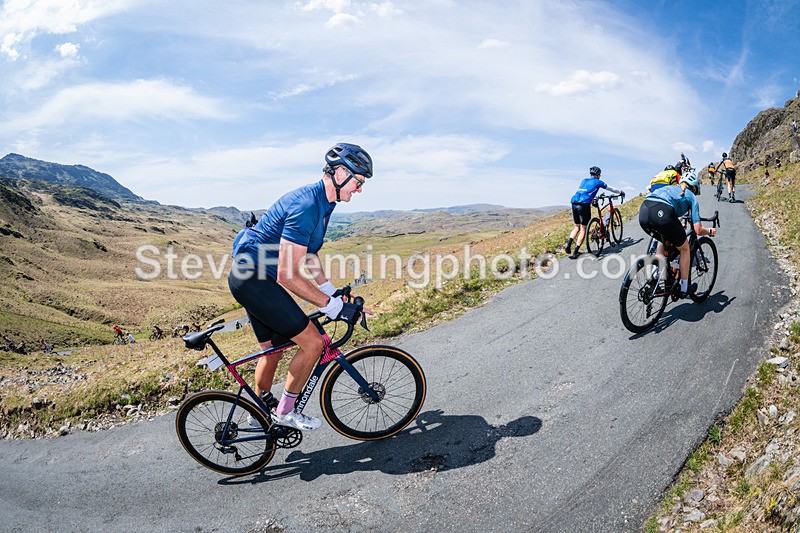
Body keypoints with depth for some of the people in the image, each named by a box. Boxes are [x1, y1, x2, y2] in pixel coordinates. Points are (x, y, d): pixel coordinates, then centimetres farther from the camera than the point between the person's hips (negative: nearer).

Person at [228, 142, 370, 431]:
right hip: (252, 279, -10)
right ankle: (284, 411, 10)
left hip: (251, 278, 10)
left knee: (272, 349, 21)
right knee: (313, 343, -9)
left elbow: (307, 254, 18)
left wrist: (332, 292, 14)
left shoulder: (321, 203, 7)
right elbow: (287, 276, -26)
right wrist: (334, 306, -21)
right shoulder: (305, 207, -26)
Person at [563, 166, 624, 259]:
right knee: (583, 229, 1)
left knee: (577, 227, 18)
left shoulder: (584, 180, 25)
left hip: (574, 203, 5)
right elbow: (611, 189, 24)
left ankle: (568, 244, -2)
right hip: (584, 204, -5)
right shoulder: (598, 182, 12)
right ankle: (575, 252, -5)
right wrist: (621, 192, 43)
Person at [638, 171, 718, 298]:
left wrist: (677, 227, 64)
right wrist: (710, 231, 37)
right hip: (662, 213, -5)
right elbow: (698, 230, 16)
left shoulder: (670, 188, 39)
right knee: (684, 248, 22)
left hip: (643, 212, 5)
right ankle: (684, 288, 27)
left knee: (666, 243, 35)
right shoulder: (691, 196, 24)